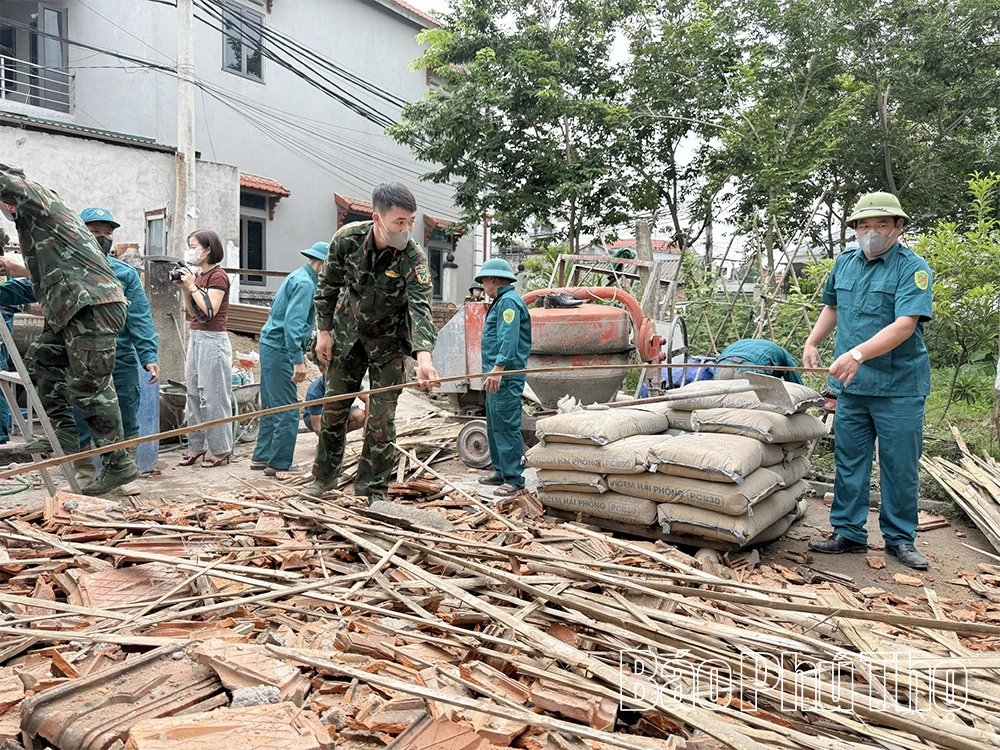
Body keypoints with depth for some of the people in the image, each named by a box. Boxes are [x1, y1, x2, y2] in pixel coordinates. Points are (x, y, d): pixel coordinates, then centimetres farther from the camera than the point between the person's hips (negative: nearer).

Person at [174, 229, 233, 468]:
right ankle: (196, 446, 19)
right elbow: (192, 312, 15)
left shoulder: (218, 276, -10)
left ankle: (221, 450, 5)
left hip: (213, 339, -9)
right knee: (194, 394, 11)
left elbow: (210, 310, -19)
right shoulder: (197, 276, 14)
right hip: (195, 337, 9)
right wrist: (183, 288, 5)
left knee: (213, 396, -4)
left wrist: (192, 286, -13)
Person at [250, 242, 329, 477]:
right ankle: (279, 464, 3)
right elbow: (293, 322, -25)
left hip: (271, 346, 11)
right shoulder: (305, 283, -15)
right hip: (280, 351, -11)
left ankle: (262, 457, 26)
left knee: (272, 407, 17)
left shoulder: (298, 277, 16)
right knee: (287, 410, -4)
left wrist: (300, 352, 26)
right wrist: (298, 360, -28)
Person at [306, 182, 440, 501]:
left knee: (382, 418, -4)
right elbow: (328, 286, -1)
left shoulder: (413, 258, -23)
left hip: (387, 342, -2)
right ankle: (324, 475, 29)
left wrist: (424, 357, -50)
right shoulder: (347, 238, -15)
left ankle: (373, 488, 11)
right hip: (346, 334, 2)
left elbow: (421, 307, -35)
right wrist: (324, 331, -2)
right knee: (333, 407, 10)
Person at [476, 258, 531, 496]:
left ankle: (514, 479, -5)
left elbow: (509, 340, -24)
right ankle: (501, 472, 26)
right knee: (494, 427, 16)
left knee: (506, 427, -9)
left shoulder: (509, 302, -12)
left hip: (505, 377, -11)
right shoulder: (502, 302, 21)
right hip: (496, 377, 11)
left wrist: (498, 369, -33)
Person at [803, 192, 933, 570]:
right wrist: (812, 342, 12)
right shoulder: (845, 262, 8)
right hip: (851, 384, 5)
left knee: (900, 465, 6)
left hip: (899, 386, -5)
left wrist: (858, 354, -33)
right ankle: (848, 533, 21)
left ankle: (900, 539, 21)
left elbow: (905, 325, -23)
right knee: (849, 461, 10)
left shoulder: (912, 268, -11)